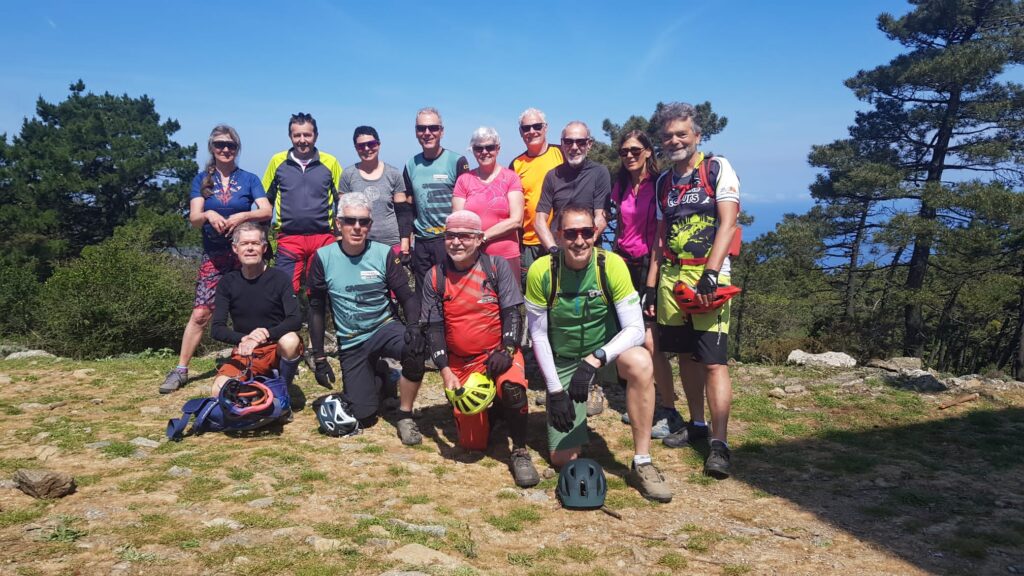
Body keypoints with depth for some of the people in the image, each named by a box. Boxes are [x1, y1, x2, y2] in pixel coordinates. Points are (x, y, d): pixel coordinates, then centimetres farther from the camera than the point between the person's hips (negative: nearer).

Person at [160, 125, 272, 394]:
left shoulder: (249, 179, 4)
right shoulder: (202, 180, 7)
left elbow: (267, 211, -9)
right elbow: (194, 217, -4)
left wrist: (242, 216, -27)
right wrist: (209, 215, -26)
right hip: (214, 255, 0)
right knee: (200, 313, -5)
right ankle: (180, 370, 2)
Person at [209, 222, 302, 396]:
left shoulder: (279, 278, -10)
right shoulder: (227, 282, -2)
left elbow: (296, 320, -20)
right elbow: (216, 329, -7)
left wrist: (266, 334, -38)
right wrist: (243, 339, -29)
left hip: (277, 348, -2)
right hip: (245, 352, 2)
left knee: (290, 341, -36)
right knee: (220, 391, -24)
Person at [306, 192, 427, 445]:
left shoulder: (384, 254, -8)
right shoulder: (323, 258, -7)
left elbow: (407, 297, -5)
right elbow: (316, 310, 0)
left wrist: (413, 326, -27)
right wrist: (319, 358, -2)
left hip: (384, 328, -1)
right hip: (351, 343, 1)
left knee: (415, 348, -36)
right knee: (364, 417, -5)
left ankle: (405, 417, -12)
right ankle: (377, 381, 31)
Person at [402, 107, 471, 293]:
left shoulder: (456, 161, -3)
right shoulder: (411, 166, 11)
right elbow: (406, 207, 16)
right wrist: (405, 239, 9)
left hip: (451, 240, -5)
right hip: (422, 242, 5)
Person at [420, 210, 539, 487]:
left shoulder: (497, 267, -3)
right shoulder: (435, 276, 2)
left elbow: (512, 313, -6)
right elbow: (433, 328, 0)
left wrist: (506, 350, -21)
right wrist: (445, 371, -10)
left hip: (499, 354, -2)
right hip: (461, 363, 2)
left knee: (512, 386, -38)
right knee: (472, 443, -1)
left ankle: (520, 452, -15)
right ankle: (489, 407, 32)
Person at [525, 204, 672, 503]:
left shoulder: (612, 265, -19)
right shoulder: (541, 271, -17)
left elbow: (635, 329, -21)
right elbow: (538, 335, -8)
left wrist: (596, 359, -36)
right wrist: (555, 390, -11)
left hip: (608, 347, -1)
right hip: (563, 360, 1)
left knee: (640, 363, -37)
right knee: (562, 458, -4)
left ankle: (642, 464, -24)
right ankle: (576, 405, 31)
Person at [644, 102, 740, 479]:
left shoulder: (718, 169, -2)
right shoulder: (664, 182, 15)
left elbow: (727, 223, -11)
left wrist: (710, 274, -21)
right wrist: (651, 286, 12)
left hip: (707, 277, -6)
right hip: (671, 277, 6)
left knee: (713, 360, -10)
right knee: (686, 355, 11)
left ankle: (720, 445, -6)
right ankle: (697, 424, 24)